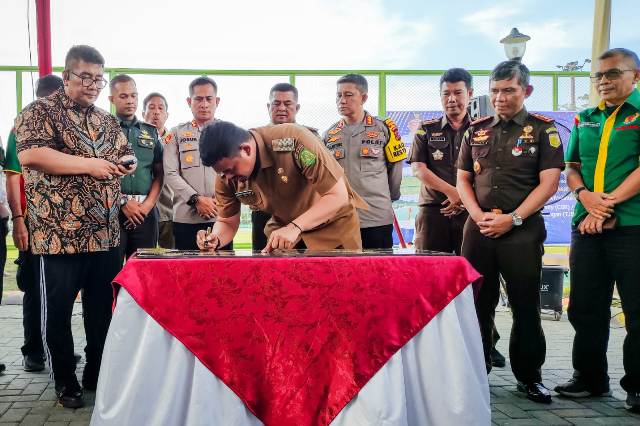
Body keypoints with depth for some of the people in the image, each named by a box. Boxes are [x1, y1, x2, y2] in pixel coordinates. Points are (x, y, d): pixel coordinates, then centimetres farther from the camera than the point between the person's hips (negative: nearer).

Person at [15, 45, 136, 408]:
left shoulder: (107, 120, 16)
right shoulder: (40, 112, -3)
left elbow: (126, 155, 25)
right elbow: (29, 154, -19)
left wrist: (126, 162, -1)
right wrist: (90, 164, -18)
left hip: (106, 233, 6)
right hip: (60, 232, -5)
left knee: (104, 308, 12)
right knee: (58, 310, 4)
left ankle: (98, 374, 26)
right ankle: (66, 382, 18)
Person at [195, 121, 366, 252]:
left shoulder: (293, 140, -32)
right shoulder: (226, 178, -15)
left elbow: (338, 195, -29)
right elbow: (227, 223, -1)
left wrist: (295, 226, -38)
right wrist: (216, 240, -24)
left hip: (334, 225, -4)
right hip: (283, 230, 4)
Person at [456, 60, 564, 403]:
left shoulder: (543, 130, 1)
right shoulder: (476, 130, 12)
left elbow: (548, 182, -6)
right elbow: (463, 178, 13)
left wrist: (512, 219, -14)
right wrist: (477, 215, -4)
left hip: (523, 230, -3)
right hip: (478, 229, 3)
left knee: (526, 307, 3)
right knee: (477, 304, 7)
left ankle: (529, 376, 17)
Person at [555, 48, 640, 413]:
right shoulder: (585, 119, 17)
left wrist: (609, 203, -15)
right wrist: (586, 196, -5)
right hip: (587, 227, 5)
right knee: (586, 307, 10)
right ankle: (590, 379, 22)